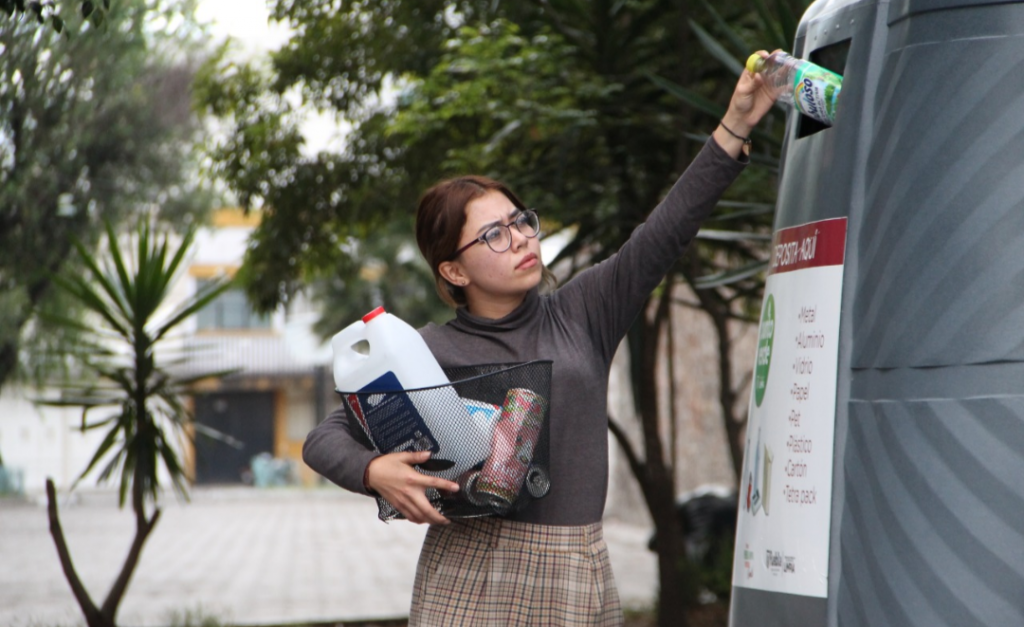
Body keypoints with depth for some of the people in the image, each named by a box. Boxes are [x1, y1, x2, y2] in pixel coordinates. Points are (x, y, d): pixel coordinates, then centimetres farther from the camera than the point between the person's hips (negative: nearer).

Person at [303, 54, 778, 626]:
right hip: (471, 577, -2)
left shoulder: (581, 315, 8)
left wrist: (735, 126, -8)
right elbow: (325, 439, 5)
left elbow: (665, 234, -1)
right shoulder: (430, 355, 3)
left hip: (576, 577, 2)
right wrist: (376, 472, -17)